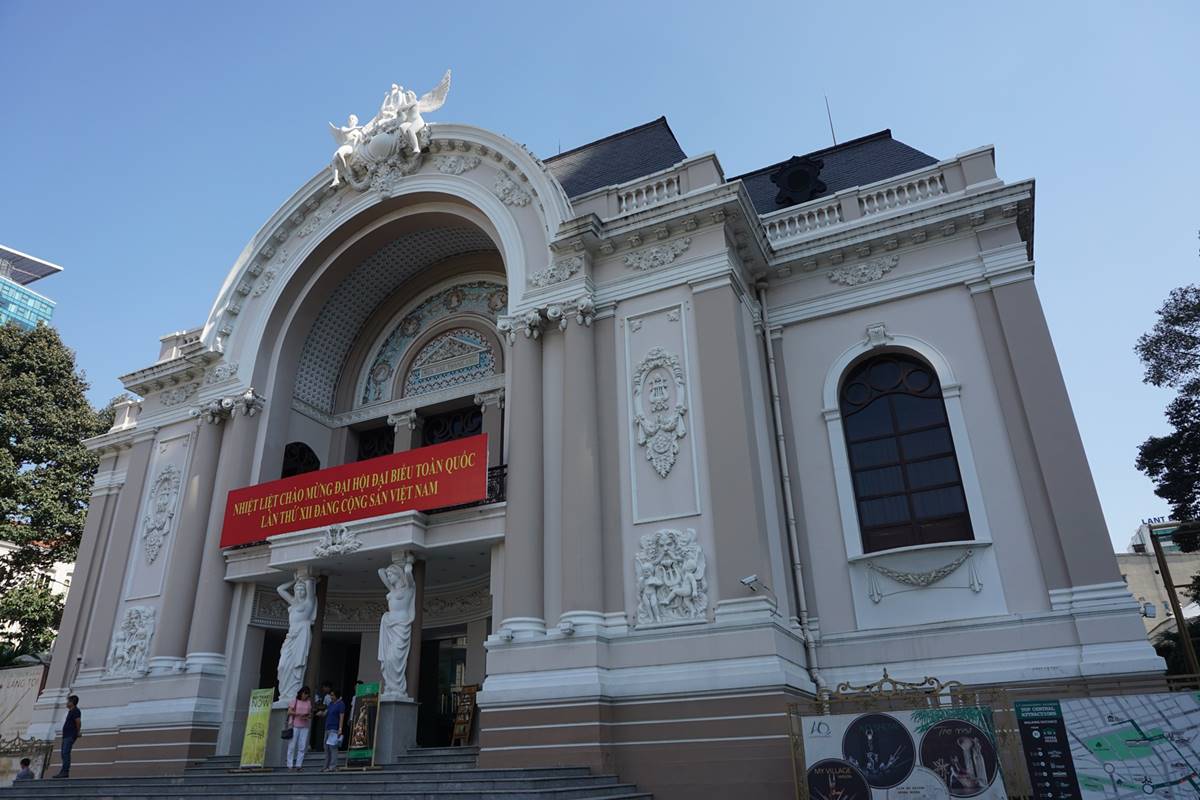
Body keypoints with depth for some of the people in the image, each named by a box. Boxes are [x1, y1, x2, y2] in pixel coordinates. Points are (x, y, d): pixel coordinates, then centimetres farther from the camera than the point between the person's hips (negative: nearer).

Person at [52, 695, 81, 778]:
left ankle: (65, 772, -15)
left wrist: (77, 732, -10)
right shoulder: (71, 711, 19)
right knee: (64, 753, 11)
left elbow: (78, 722, -21)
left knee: (66, 753, -14)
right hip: (66, 735, 11)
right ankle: (64, 771, 16)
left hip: (70, 736, -11)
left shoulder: (75, 711, -13)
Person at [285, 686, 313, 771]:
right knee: (292, 745, -2)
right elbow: (289, 712, -2)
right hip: (294, 725, -3)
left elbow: (310, 714, 15)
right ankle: (290, 765, 5)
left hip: (305, 727, 3)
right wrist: (298, 714, -14)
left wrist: (307, 717, -7)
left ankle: (298, 764, 1)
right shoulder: (295, 701, 3)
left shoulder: (309, 702, 12)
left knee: (302, 746, -2)